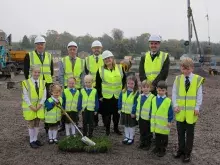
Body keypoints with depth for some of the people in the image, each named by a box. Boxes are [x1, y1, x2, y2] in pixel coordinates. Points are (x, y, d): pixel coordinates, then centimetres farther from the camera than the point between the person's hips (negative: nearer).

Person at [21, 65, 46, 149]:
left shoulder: (42, 82, 2)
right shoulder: (26, 82, -9)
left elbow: (44, 95, 0)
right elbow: (25, 96, -11)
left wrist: (40, 104, -11)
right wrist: (31, 106, -16)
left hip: (39, 106, 4)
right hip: (29, 107, -3)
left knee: (37, 123, 12)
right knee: (31, 124, 5)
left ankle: (35, 139, 26)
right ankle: (31, 141, 15)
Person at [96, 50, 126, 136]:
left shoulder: (120, 68, 2)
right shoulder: (100, 70, -2)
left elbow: (124, 80, 7)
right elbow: (98, 84, 1)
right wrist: (100, 95, -2)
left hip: (118, 96, 2)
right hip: (106, 96, -1)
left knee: (116, 113, 12)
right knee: (107, 113, 6)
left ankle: (116, 128, 29)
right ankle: (107, 129, 22)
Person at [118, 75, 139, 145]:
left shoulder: (136, 93, -17)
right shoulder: (123, 92, 0)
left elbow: (136, 104, -17)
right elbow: (120, 101, 7)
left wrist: (133, 112, -17)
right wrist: (120, 108, 5)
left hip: (131, 113, -5)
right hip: (124, 112, 5)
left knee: (132, 126, 10)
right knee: (126, 125, 18)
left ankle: (131, 138, 26)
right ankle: (127, 137, 34)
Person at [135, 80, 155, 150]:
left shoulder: (152, 97, -15)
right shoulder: (140, 96, 7)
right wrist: (137, 115, 14)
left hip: (148, 118, -6)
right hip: (140, 117, 6)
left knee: (148, 132, 9)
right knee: (142, 131, 18)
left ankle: (147, 144, 22)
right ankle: (142, 143, 32)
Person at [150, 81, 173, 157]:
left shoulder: (168, 101, -12)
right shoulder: (154, 99, 1)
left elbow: (170, 113, -7)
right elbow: (151, 110, 10)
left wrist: (169, 121, -8)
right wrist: (151, 118, 10)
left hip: (164, 124, -4)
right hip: (155, 123, 4)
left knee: (163, 138, 9)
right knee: (157, 136, 19)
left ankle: (163, 149, 22)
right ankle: (157, 147, 35)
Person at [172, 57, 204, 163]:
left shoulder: (198, 79, -7)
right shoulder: (178, 79, 0)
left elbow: (199, 95, -3)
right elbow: (174, 93, 3)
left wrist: (197, 108, -8)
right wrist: (175, 105, -6)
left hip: (191, 112, -2)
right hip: (180, 111, 2)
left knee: (189, 133, 9)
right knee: (180, 132, 14)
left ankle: (187, 153, 23)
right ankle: (181, 150, 31)